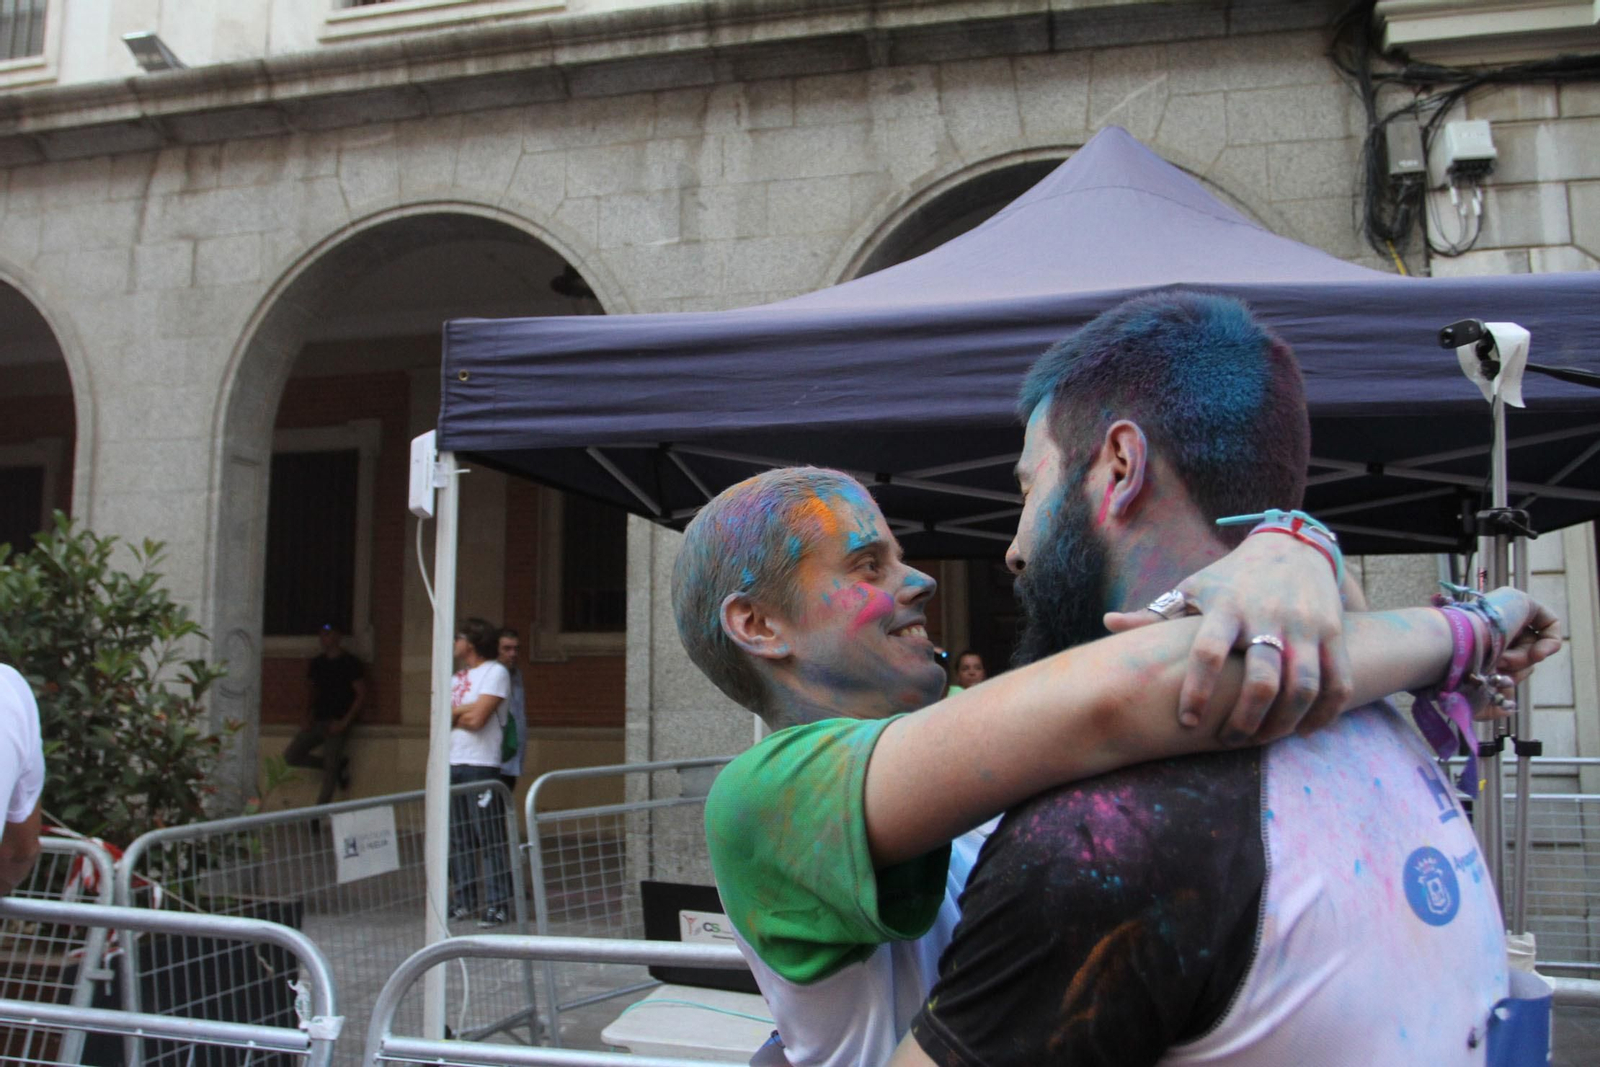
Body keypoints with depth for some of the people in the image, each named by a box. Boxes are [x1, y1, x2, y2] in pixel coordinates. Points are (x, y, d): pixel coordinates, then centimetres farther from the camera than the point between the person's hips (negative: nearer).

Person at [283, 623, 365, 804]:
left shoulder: (350, 663, -6)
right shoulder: (316, 663, 12)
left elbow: (361, 695, -8)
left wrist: (344, 722, -15)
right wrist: (308, 716, 5)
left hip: (336, 723, -7)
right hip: (318, 722, 7)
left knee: (330, 768, -10)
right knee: (291, 756, -3)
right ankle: (339, 766, 10)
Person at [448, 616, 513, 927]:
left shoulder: (495, 672, -3)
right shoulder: (457, 676, 20)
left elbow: (477, 719, -13)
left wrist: (452, 715, 3)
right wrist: (465, 710, -8)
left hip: (481, 764, -8)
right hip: (451, 764, 8)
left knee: (489, 836, -7)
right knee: (458, 837, 9)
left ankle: (496, 904, -4)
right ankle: (463, 901, 16)